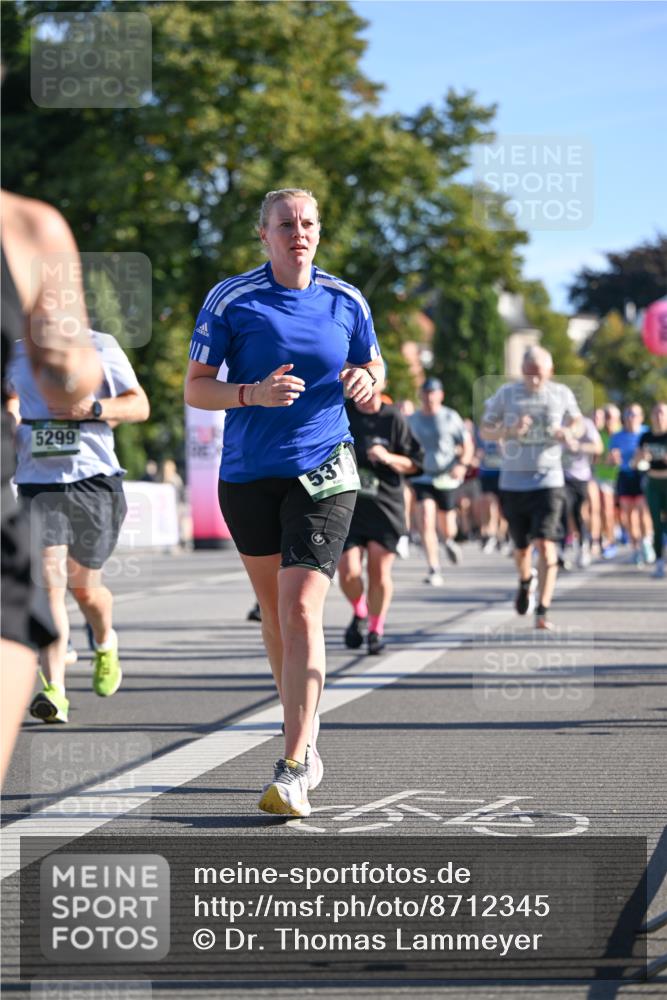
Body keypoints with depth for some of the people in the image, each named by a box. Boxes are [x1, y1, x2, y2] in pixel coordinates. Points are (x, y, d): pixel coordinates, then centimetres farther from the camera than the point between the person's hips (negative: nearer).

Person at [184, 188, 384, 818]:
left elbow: (372, 372, 14)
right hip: (247, 475, 1)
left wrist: (365, 383, -10)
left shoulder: (346, 301, 4)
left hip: (323, 474, -1)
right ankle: (304, 735, 33)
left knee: (302, 612, -15)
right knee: (274, 613, 13)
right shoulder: (230, 300, -2)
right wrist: (254, 394, -20)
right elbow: (194, 389, -2)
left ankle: (293, 770, -18)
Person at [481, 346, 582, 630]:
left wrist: (569, 432, -5)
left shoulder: (562, 394, 3)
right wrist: (508, 431, -16)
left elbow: (577, 422, 19)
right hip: (513, 481, 1)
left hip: (548, 481, -1)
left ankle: (543, 611, -14)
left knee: (545, 543, -15)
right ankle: (525, 583, 45)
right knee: (521, 547, 11)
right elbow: (484, 431, 4)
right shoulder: (506, 394, 1)